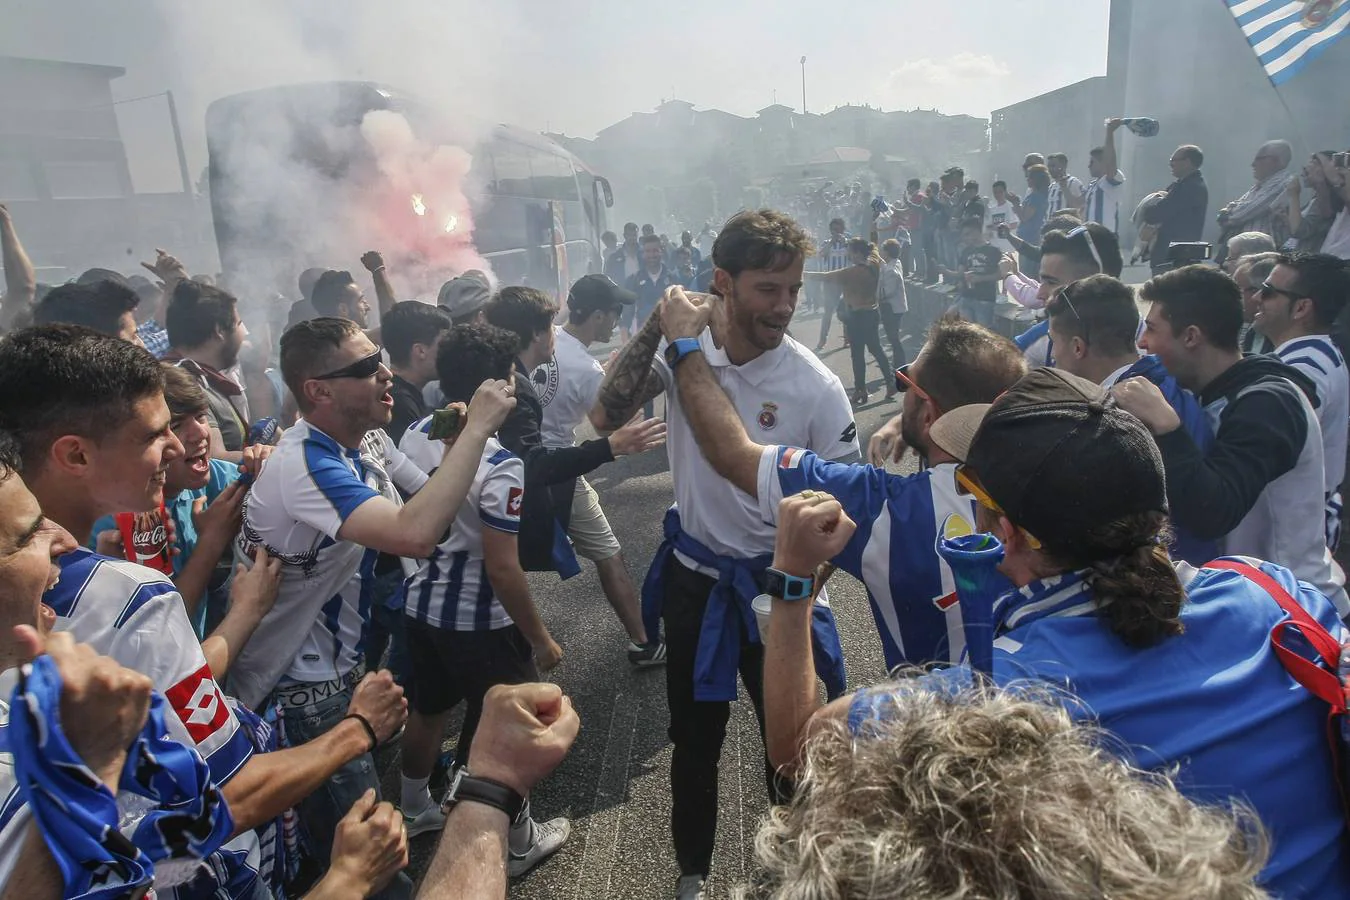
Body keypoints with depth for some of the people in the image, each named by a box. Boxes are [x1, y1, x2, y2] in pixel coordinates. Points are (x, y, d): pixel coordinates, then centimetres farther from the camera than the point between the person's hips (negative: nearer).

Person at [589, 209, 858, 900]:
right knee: (694, 738, 20)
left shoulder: (817, 387, -18)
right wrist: (656, 324, -25)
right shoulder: (685, 349, -10)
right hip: (693, 577, 2)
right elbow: (604, 418, -20)